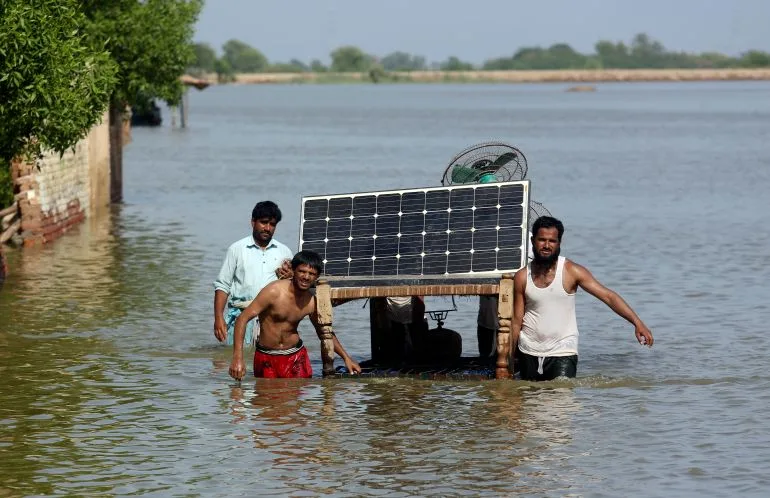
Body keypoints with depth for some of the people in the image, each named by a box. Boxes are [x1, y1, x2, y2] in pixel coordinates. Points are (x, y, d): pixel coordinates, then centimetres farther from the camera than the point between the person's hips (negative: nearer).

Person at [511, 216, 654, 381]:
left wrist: (637, 323, -20)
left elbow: (608, 296, -10)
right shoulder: (522, 277, 1)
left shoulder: (571, 271, -6)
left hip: (563, 351, -3)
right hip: (529, 353, 3)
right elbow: (517, 321, 6)